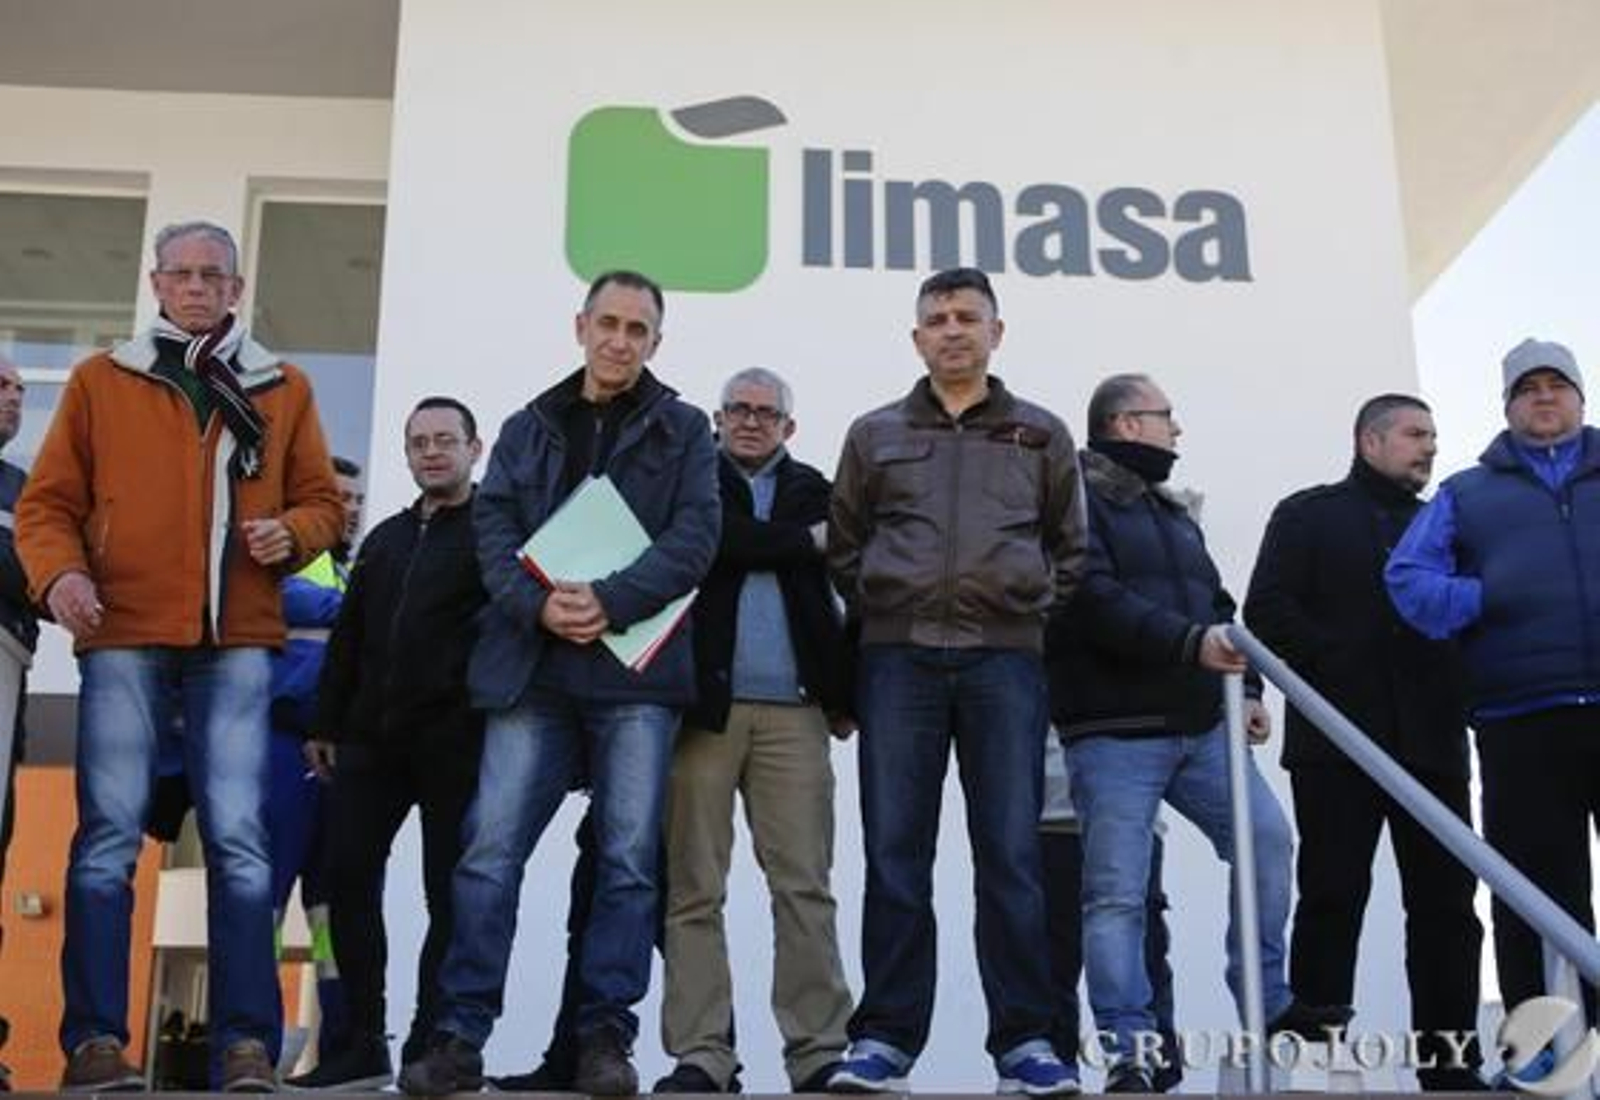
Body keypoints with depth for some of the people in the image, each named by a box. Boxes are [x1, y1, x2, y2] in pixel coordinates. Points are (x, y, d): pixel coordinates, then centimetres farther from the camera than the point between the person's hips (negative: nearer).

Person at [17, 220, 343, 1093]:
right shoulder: (100, 381, 12)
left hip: (236, 642, 1)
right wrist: (58, 573, -10)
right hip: (122, 636, 0)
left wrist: (290, 534, -5)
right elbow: (46, 503, 9)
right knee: (109, 836, -3)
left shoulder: (283, 390, 14)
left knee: (239, 840, -3)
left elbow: (322, 502, 16)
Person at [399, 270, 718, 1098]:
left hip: (637, 669, -1)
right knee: (489, 852, -4)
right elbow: (494, 532, 6)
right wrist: (539, 603, -14)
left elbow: (694, 536, -3)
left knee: (628, 859, -2)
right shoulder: (528, 428, 18)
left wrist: (610, 601, -17)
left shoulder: (683, 430, 11)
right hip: (532, 668, 2)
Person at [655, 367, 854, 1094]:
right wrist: (802, 544, -1)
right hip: (703, 704, -1)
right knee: (694, 888, -1)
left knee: (805, 887, -2)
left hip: (791, 712, 2)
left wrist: (843, 693, 0)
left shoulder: (812, 491, 17)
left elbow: (844, 586, 10)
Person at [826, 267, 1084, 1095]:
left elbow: (1069, 548, 17)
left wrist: (1037, 610, 5)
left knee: (1011, 852, -2)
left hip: (1006, 659, 0)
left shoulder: (1042, 435, 13)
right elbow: (843, 547, 16)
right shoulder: (875, 434, 13)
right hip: (898, 659, 1)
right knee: (894, 852, 1)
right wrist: (880, 614, 6)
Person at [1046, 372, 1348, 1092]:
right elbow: (1094, 602, -19)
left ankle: (1265, 1002, 14)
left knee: (1267, 837, 0)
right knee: (1117, 893, -6)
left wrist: (1245, 686, 11)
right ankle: (1129, 1048, 0)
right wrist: (1189, 642, -25)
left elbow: (1217, 606, 25)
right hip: (1113, 730, -8)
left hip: (1200, 725, 8)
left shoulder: (1173, 513, 25)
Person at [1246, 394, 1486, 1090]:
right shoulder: (1310, 514, 7)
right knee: (1332, 902, -3)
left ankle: (1450, 1065, 9)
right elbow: (1267, 611, -4)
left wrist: (1457, 691, 2)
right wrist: (1338, 668, -12)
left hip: (1431, 744, 5)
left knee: (1446, 905, 3)